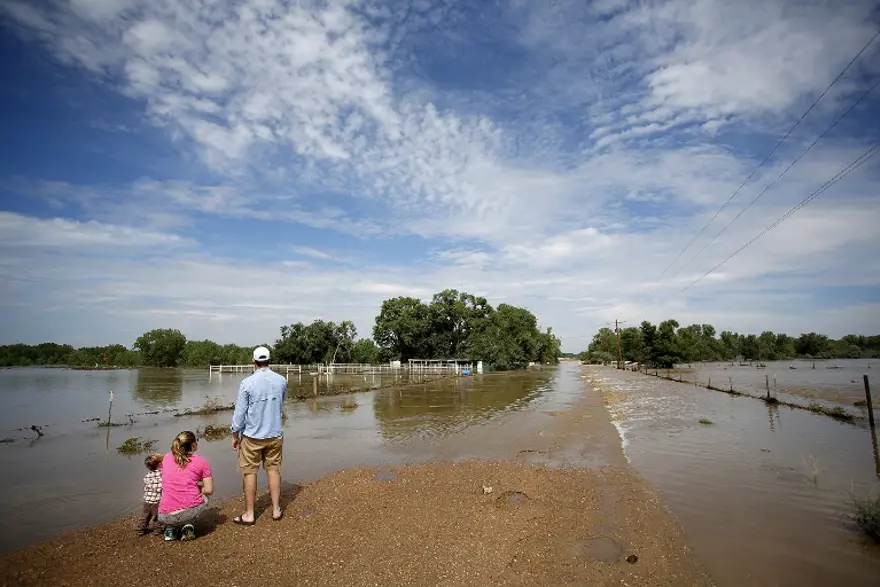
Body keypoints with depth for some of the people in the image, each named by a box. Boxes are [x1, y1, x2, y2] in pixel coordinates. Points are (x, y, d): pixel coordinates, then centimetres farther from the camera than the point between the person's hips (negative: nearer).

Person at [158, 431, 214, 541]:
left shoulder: (166, 458, 10)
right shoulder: (202, 462, 0)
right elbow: (209, 490, -1)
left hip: (167, 516, 3)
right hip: (191, 511, -3)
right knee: (203, 497, 31)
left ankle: (170, 528, 14)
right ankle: (188, 525, 10)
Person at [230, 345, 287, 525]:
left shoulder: (247, 383, -14)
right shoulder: (281, 381, -4)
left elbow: (240, 411, -9)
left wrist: (235, 435, 2)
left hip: (252, 436, -3)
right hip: (275, 435, 3)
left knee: (249, 473, 8)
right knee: (273, 470, 12)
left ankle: (249, 515, 15)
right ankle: (276, 510, 18)